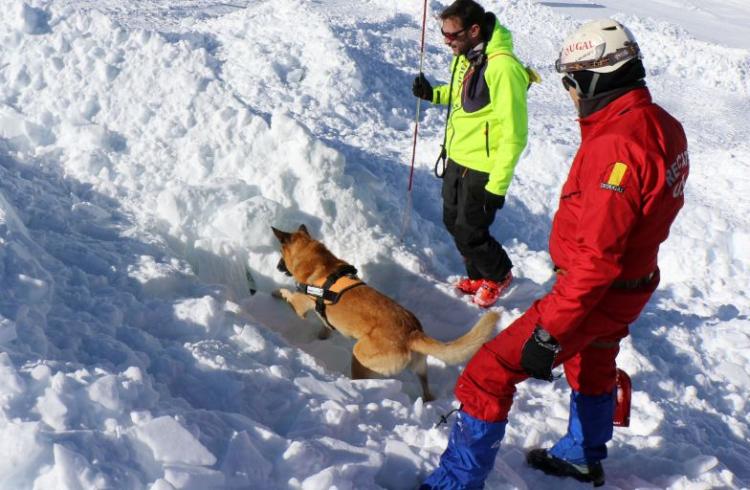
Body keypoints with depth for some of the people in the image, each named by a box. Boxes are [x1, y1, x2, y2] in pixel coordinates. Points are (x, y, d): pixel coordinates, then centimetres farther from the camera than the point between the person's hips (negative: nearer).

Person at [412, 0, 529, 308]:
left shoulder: (503, 67, -26)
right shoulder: (464, 57, 3)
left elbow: (513, 135, -24)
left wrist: (497, 186, -22)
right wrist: (434, 94, 3)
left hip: (482, 170, -9)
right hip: (456, 159, 9)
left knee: (469, 233, 2)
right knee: (453, 222, 19)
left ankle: (499, 275, 31)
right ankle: (479, 275, 41)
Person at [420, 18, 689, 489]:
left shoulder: (617, 145, -31)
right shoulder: (662, 125, -1)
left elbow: (596, 256, -33)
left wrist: (548, 330, -30)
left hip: (595, 291, -10)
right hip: (634, 282, 10)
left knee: (489, 374, -5)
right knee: (591, 366, 33)